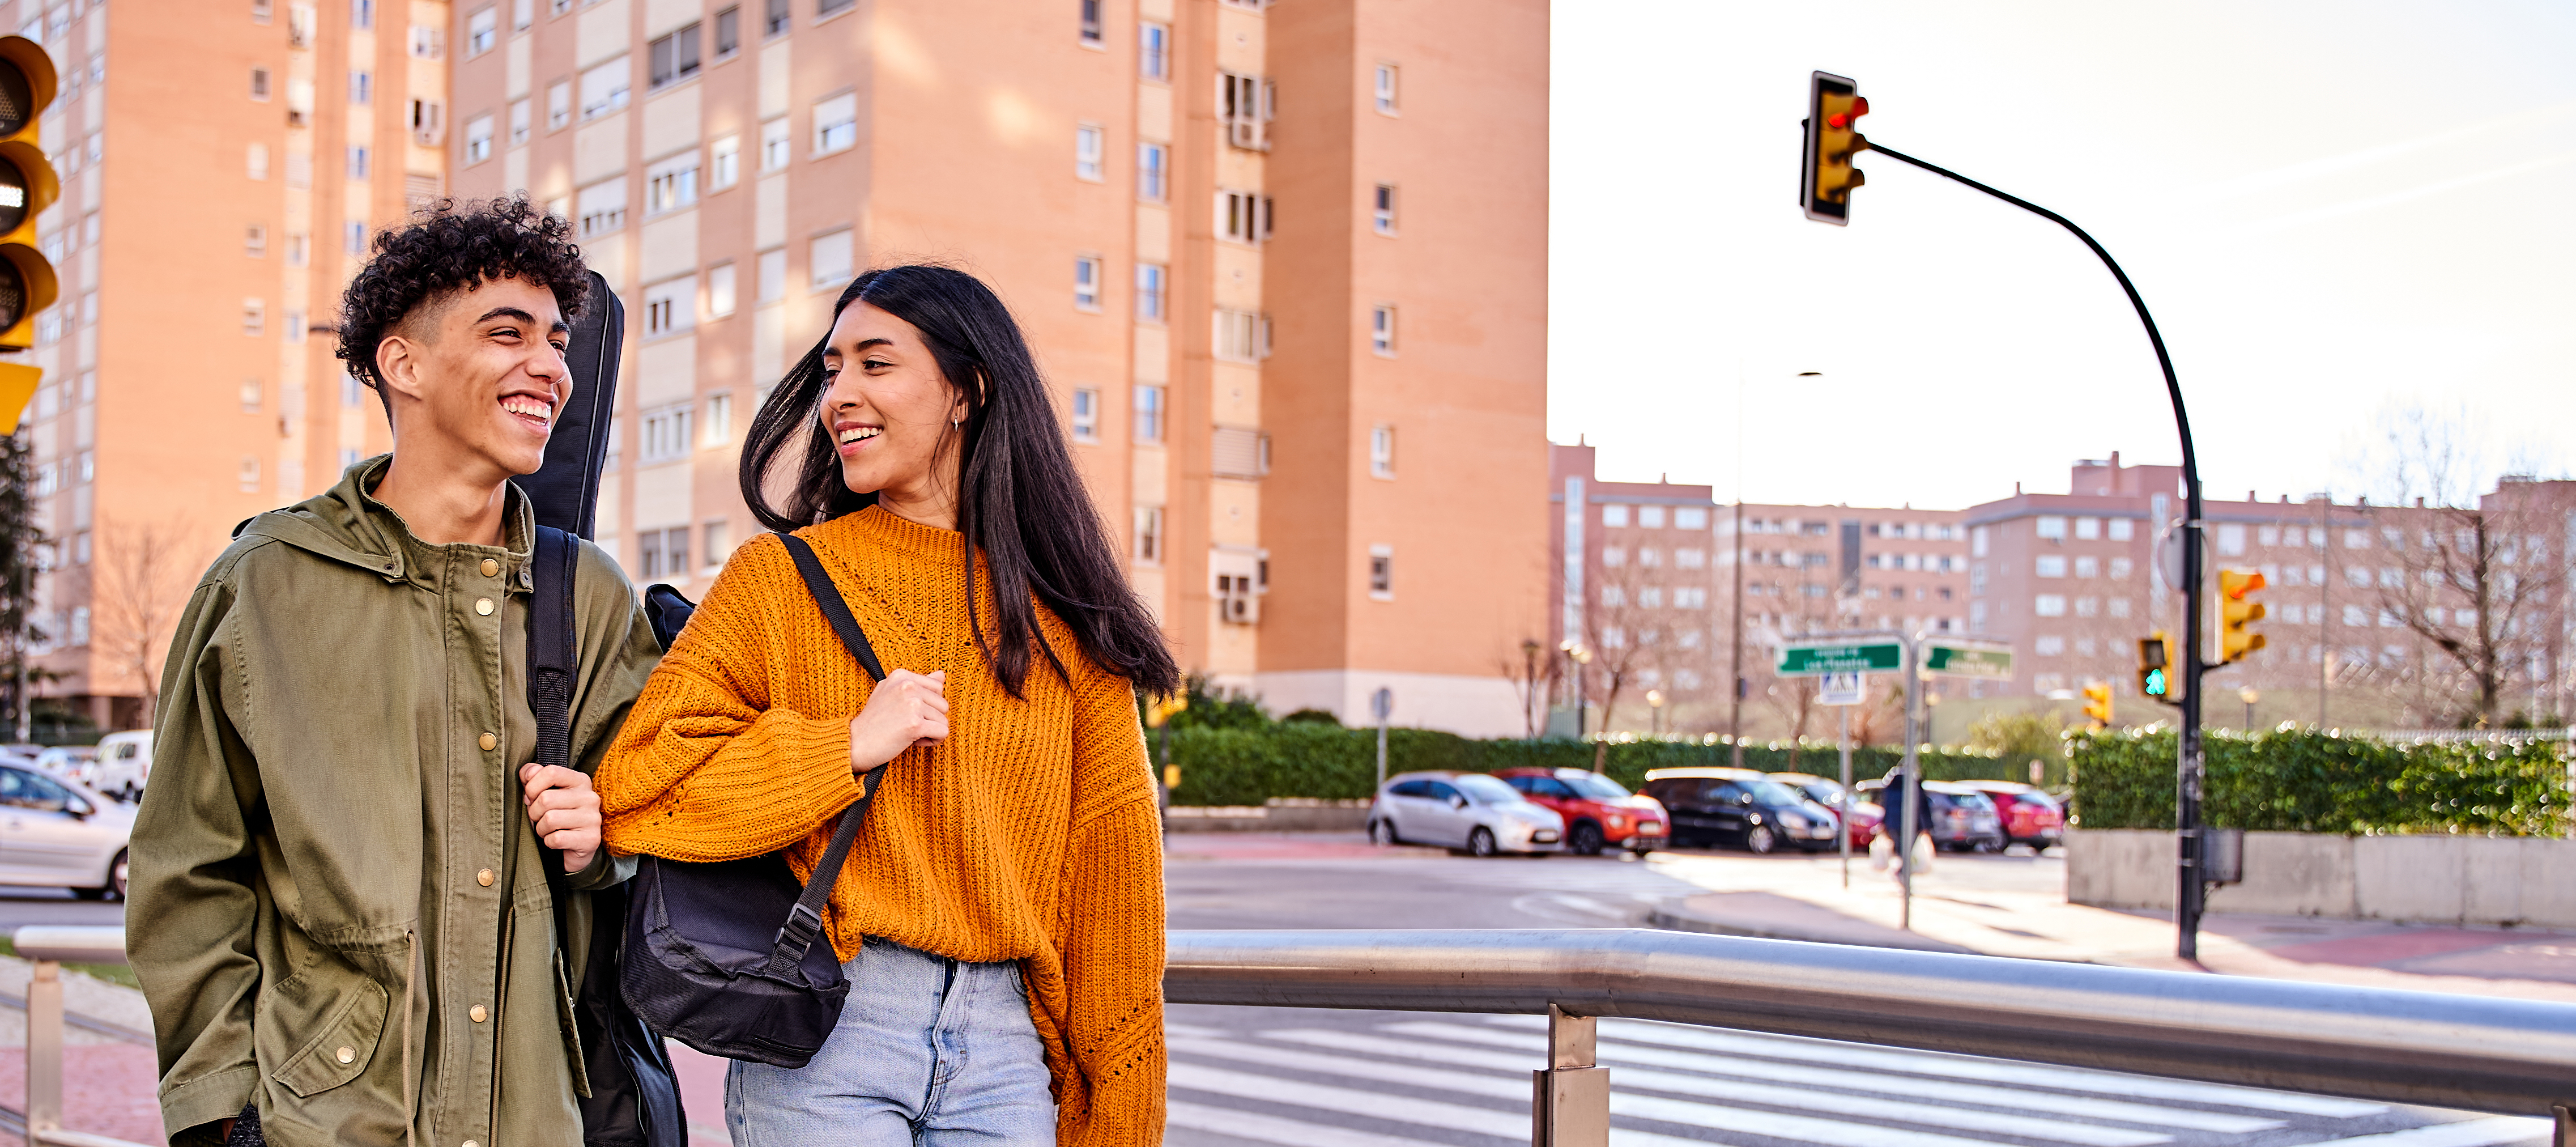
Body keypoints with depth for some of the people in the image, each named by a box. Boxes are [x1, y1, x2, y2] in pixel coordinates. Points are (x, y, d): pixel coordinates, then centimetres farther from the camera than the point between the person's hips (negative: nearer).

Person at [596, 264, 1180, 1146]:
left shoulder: (1061, 618, 6)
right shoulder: (782, 577, 1)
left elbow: (1108, 854, 6)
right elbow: (633, 791, -6)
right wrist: (848, 748, -13)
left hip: (1007, 1045, 2)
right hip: (823, 1040, -2)